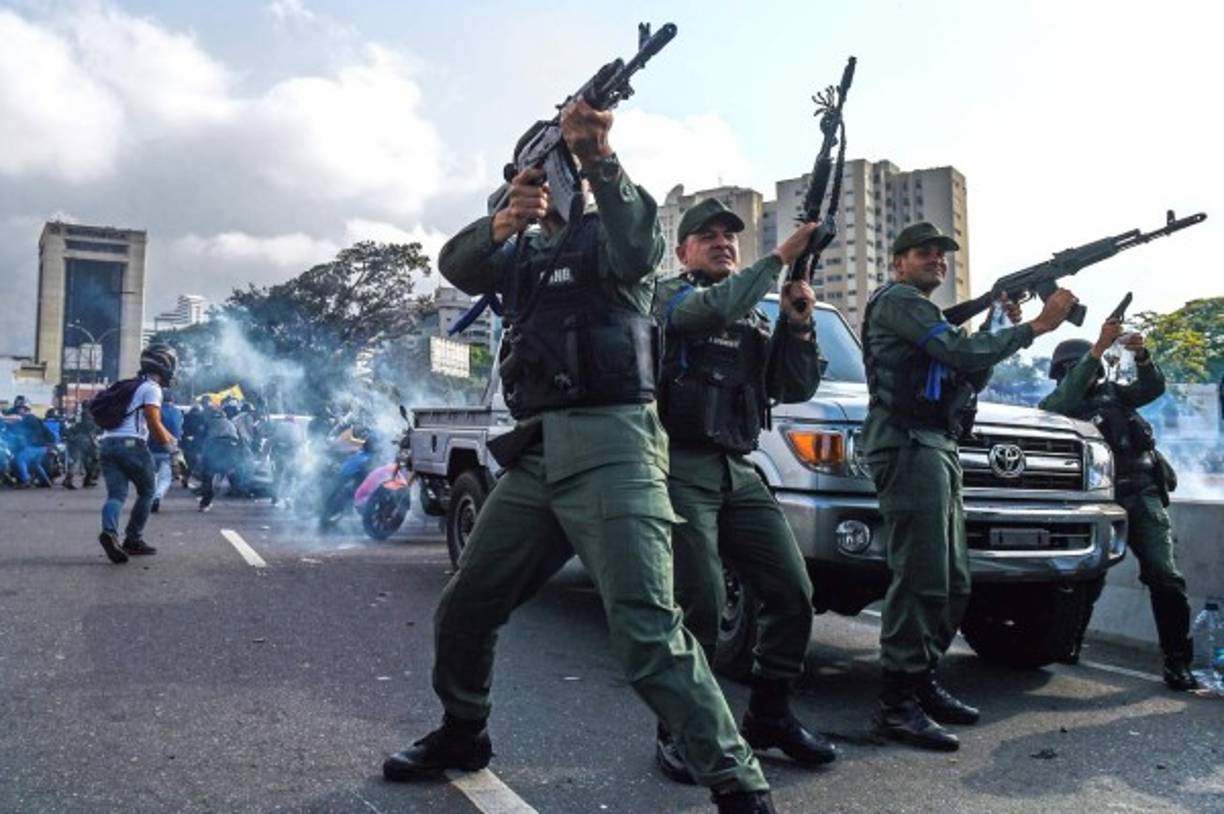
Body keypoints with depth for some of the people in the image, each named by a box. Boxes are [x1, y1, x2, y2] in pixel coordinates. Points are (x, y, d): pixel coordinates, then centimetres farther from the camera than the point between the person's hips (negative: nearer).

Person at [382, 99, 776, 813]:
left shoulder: (609, 232, 6)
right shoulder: (522, 251, 23)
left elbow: (637, 250, -18)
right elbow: (458, 267, 3)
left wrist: (598, 157, -29)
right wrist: (499, 225, -18)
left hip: (610, 446, -7)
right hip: (535, 453, 7)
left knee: (648, 634, -17)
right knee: (463, 611, 14)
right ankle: (462, 736, 37)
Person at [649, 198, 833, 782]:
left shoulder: (757, 320, 22)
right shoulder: (669, 297, 6)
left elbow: (796, 389, 13)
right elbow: (716, 308, -18)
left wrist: (798, 325, -1)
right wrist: (781, 258, -15)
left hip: (738, 472, 6)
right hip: (680, 468, -6)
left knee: (793, 593, 1)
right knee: (700, 602, -15)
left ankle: (769, 716, 18)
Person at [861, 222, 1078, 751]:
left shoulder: (924, 313, 30)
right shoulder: (897, 300, -2)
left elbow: (968, 375, 21)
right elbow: (962, 352, -14)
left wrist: (997, 327, 9)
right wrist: (1036, 326, -10)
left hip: (937, 449, 11)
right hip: (910, 447, -11)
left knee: (952, 584, 11)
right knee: (920, 580, -14)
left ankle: (923, 683, 19)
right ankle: (897, 704, -10)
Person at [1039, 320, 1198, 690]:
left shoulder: (1111, 392, 20)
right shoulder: (1053, 404, 8)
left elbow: (1152, 388, 8)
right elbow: (1071, 395, -14)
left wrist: (1142, 357, -11)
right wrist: (1100, 346, -22)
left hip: (1143, 495, 2)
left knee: (1164, 576, -9)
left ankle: (1177, 660, -3)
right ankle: (1070, 643, 21)